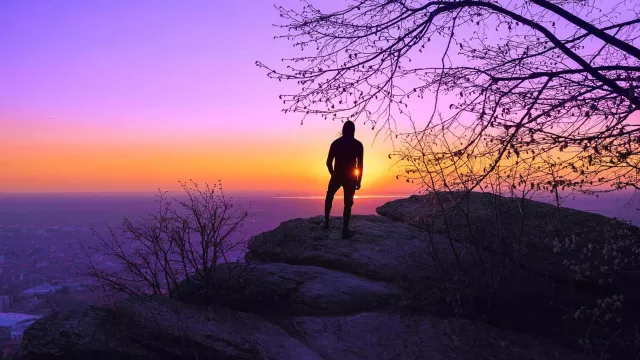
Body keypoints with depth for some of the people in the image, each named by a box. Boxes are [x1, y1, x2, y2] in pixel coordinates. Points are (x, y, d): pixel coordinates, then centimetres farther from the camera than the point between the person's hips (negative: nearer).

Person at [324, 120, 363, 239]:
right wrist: (359, 180, 2)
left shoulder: (336, 143, -1)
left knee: (329, 198, 24)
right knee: (348, 204, 4)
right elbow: (360, 164, -7)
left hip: (337, 176, 2)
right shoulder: (358, 145, -5)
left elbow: (329, 162, 0)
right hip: (350, 178, -1)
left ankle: (326, 222, 23)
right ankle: (345, 231, 3)